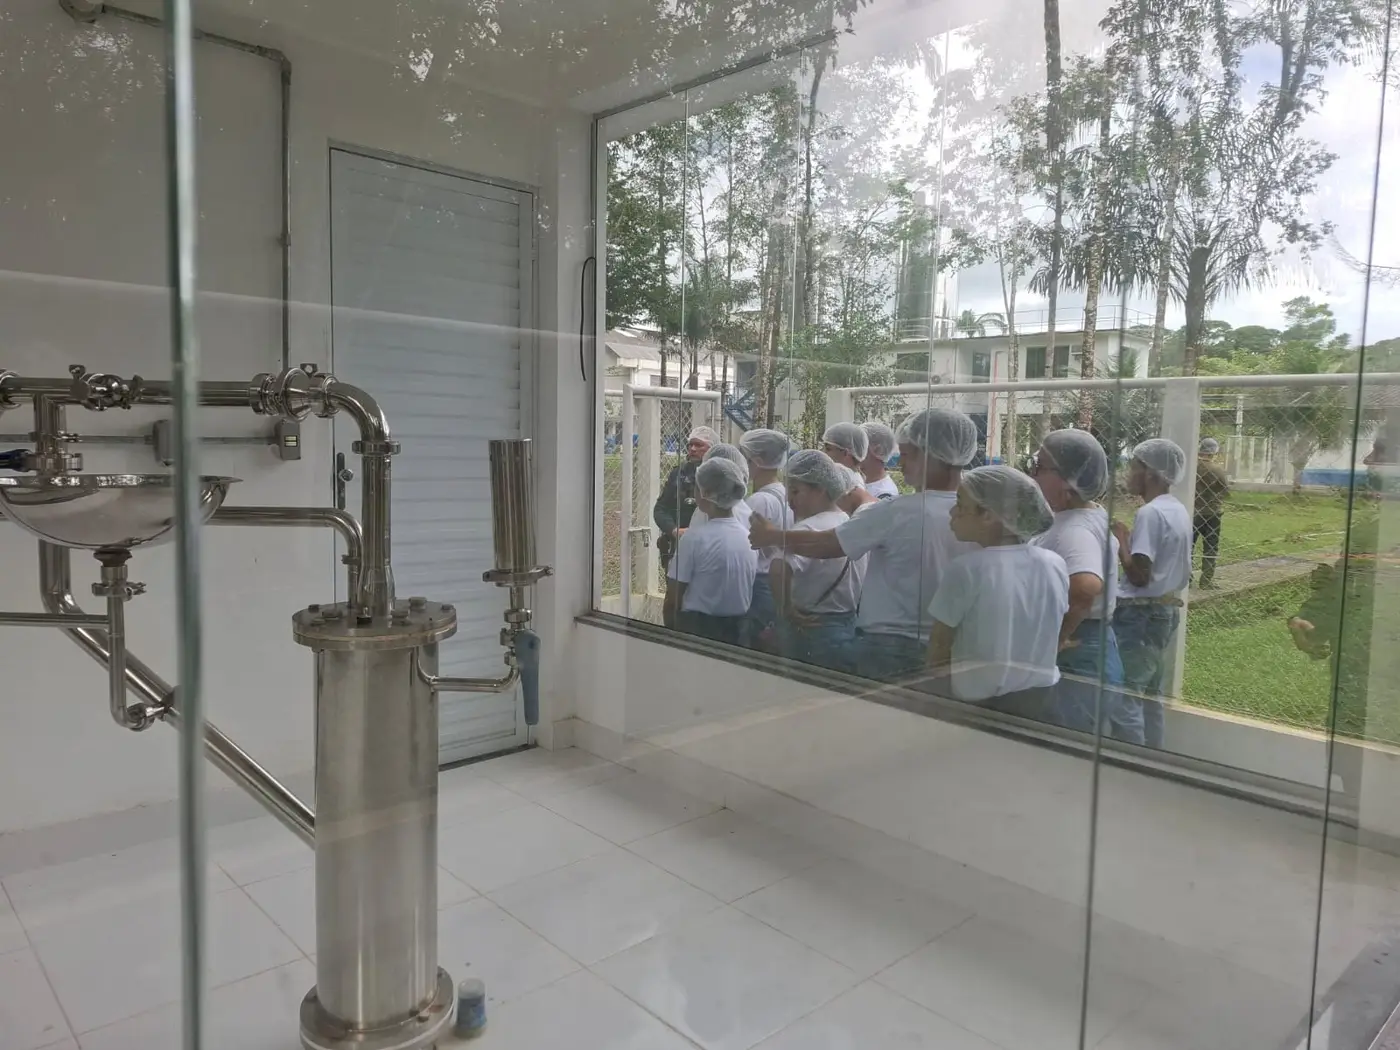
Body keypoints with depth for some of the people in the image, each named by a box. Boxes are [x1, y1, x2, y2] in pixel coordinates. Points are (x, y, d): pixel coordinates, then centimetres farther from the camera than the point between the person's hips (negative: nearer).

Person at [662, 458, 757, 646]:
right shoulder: (750, 537, -2)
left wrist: (670, 631, 3)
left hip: (697, 626, -5)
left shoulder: (694, 537, -16)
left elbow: (673, 598, -12)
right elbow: (747, 595, 7)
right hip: (738, 630, 5)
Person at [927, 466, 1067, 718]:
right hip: (1042, 696, 5)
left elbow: (939, 645, -12)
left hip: (981, 702, -5)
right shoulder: (1055, 564, -5)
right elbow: (1055, 638, 8)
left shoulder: (966, 569, -20)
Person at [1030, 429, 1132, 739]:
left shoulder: (1075, 529, -25)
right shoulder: (1089, 516, 8)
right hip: (1088, 648, 10)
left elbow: (1085, 587, -44)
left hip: (1075, 656, -10)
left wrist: (1056, 638, -30)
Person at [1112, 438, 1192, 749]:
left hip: (1141, 614, -10)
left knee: (1127, 696, -4)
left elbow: (1139, 574, -22)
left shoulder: (1150, 513, -18)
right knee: (1152, 696, 16)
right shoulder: (1179, 511, 11)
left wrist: (1121, 539, -11)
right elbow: (1181, 571, 17)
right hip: (1167, 610, 10)